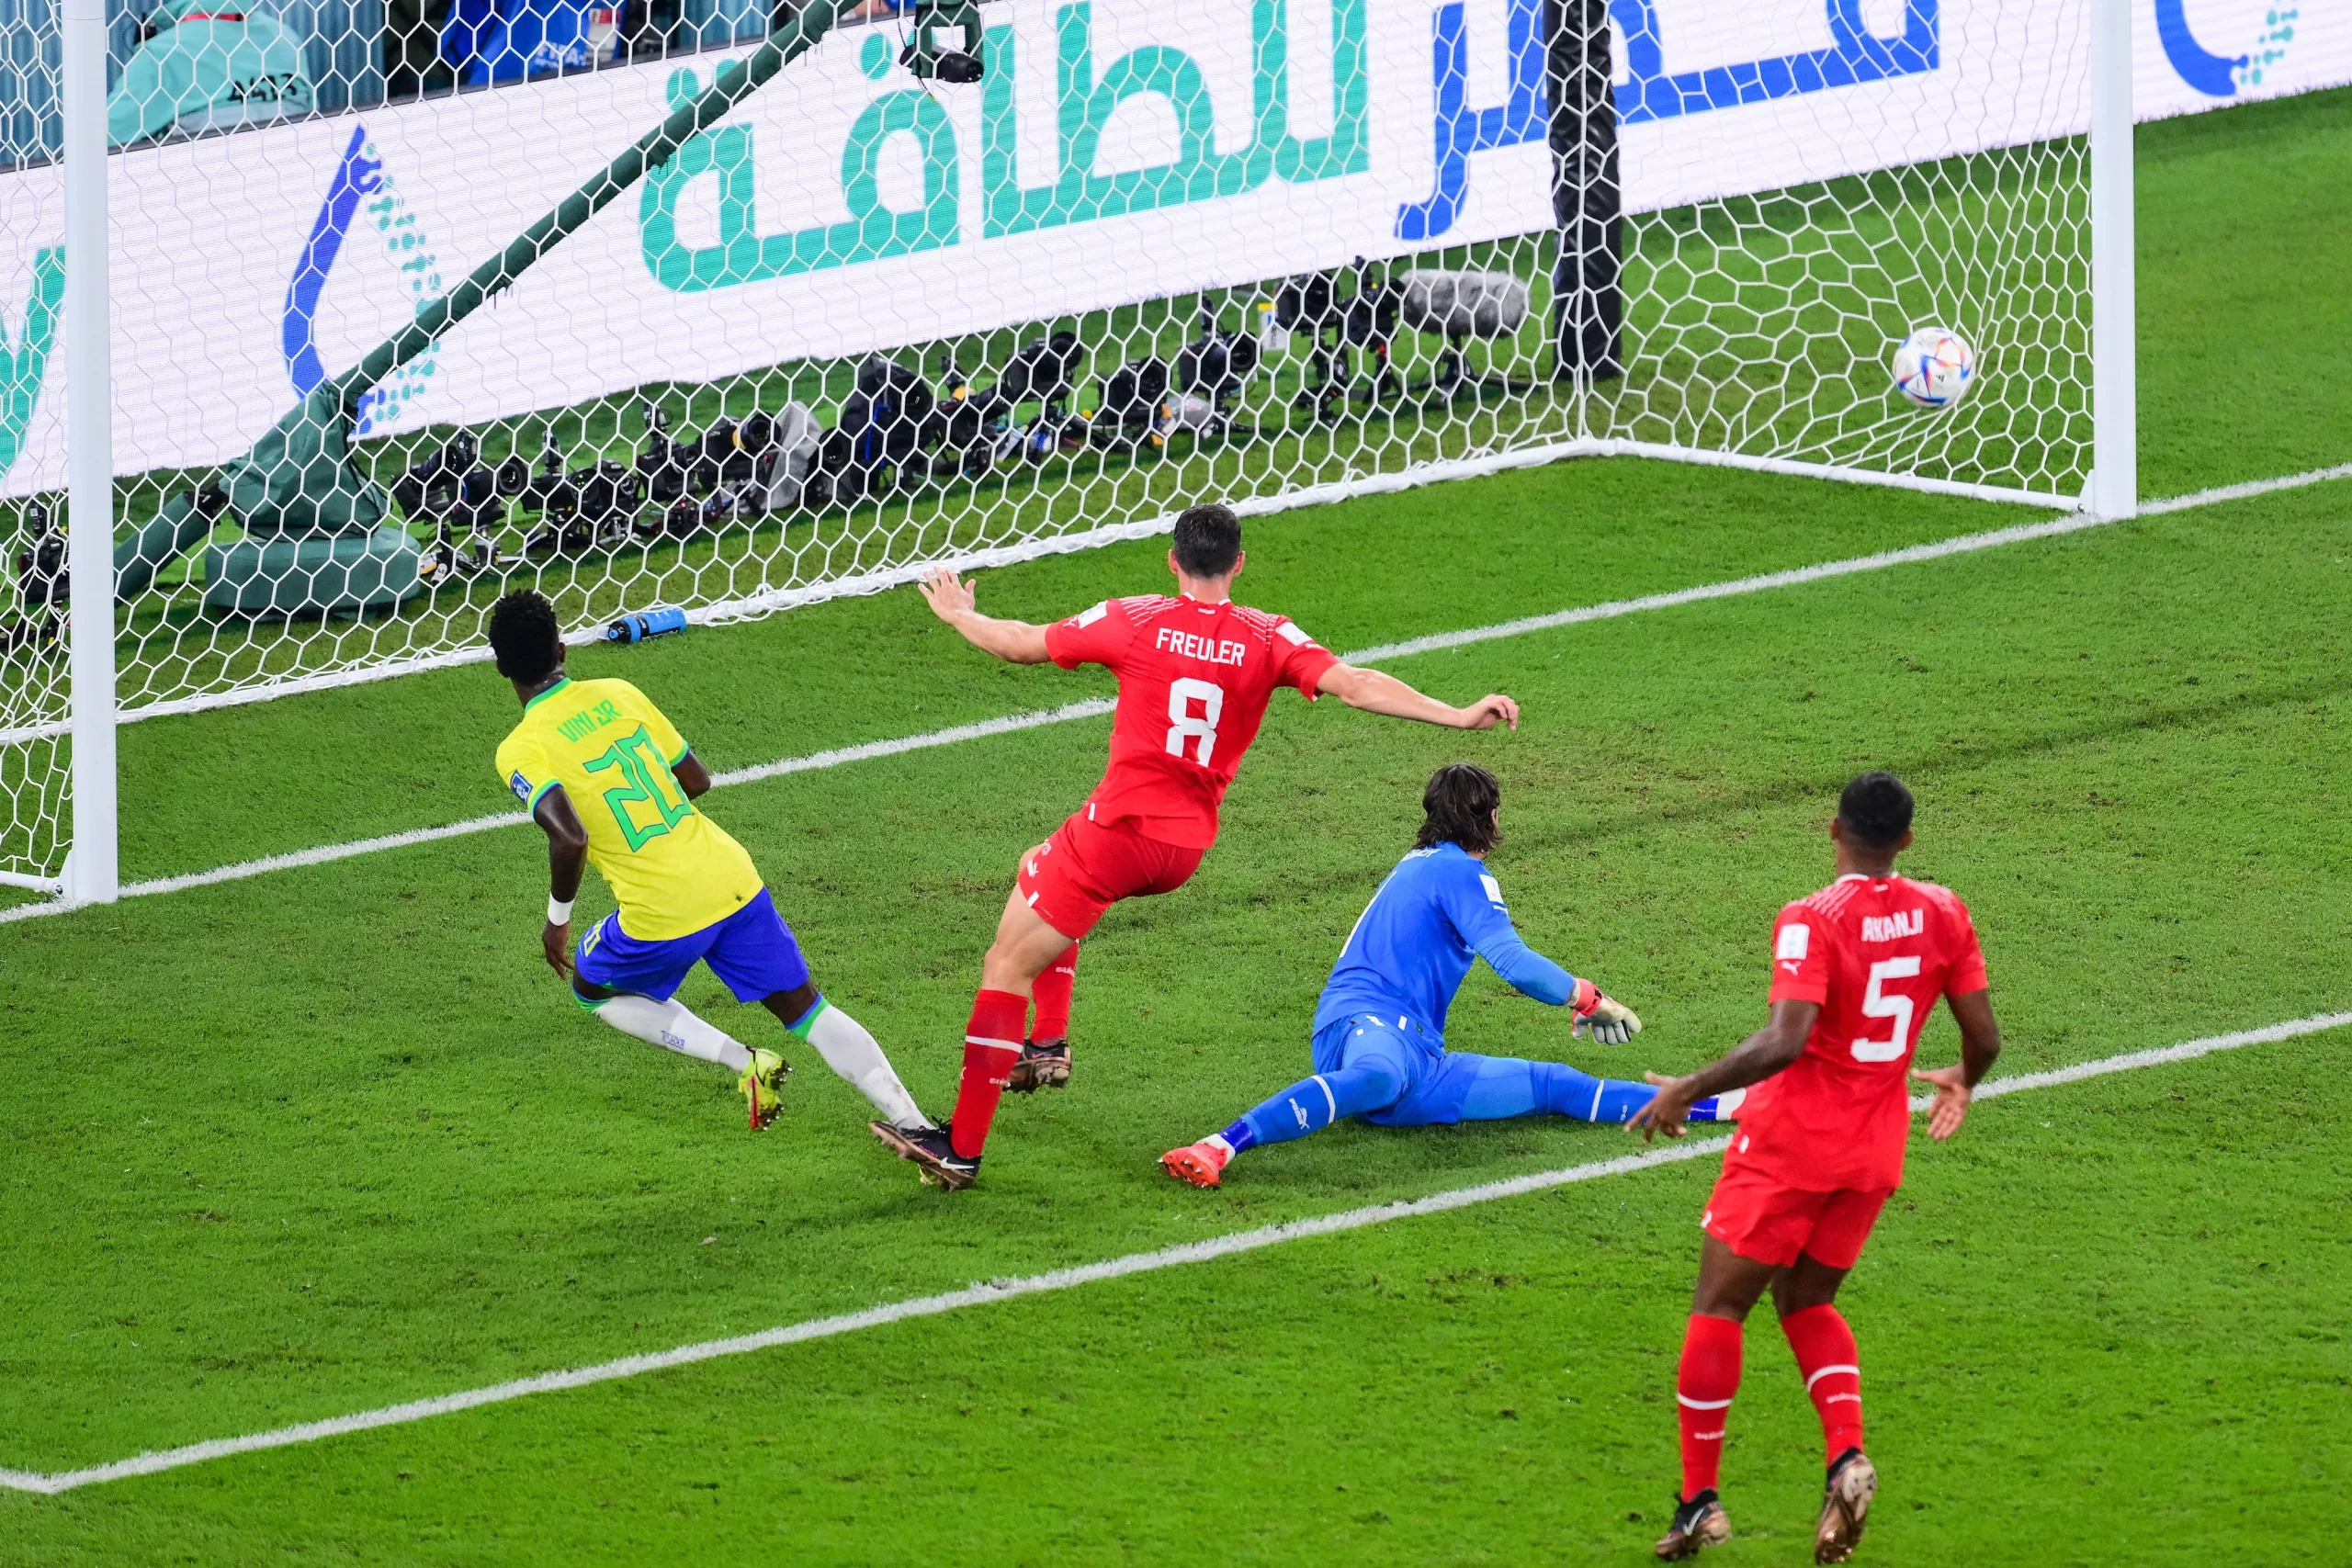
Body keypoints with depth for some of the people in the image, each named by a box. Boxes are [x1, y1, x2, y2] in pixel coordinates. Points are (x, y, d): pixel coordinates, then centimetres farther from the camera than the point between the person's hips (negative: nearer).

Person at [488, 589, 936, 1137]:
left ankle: (744, 1061, 9)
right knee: (806, 1010, 16)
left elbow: (570, 837, -23)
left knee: (592, 988, 26)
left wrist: (557, 918, -7)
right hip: (732, 880, 4)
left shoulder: (519, 751, -8)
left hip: (661, 917, -4)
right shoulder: (618, 694, 9)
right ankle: (914, 1123, 5)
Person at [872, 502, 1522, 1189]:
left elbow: (1020, 644, 6)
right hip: (1188, 847, 5)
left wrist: (957, 614, 25)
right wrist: (1459, 716, -10)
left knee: (1007, 968, 0)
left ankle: (961, 1148, -5)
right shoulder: (1269, 638, 0)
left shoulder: (1134, 621, -4)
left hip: (1120, 828, -5)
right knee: (1038, 870, 34)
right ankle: (1049, 1044, 30)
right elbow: (1355, 685, -10)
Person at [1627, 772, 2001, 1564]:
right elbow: (1984, 1037, 3)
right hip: (1876, 1149, 6)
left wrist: (1689, 1088, -18)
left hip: (1790, 1142, -6)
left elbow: (1784, 1042, -28)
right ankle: (1847, 1455, -3)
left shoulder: (1812, 922, -17)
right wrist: (1963, 1082, 26)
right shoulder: (1941, 914, -1)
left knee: (1718, 1306, 7)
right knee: (1807, 1302, 21)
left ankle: (1699, 1501, 7)